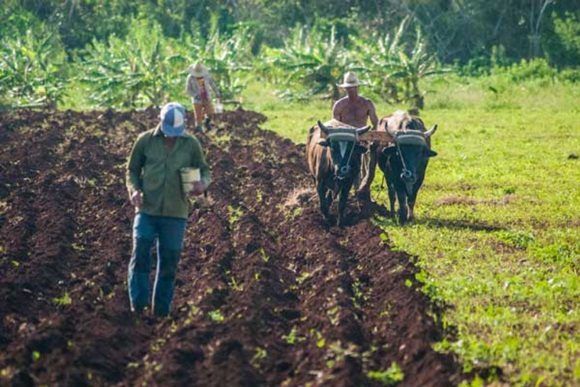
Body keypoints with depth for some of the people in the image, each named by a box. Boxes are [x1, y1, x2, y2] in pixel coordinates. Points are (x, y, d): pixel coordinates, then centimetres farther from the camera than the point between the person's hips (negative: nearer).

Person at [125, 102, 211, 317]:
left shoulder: (191, 144, 3)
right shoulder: (145, 140, 1)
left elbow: (204, 170, 11)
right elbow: (132, 170, 10)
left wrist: (203, 184, -12)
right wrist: (134, 190, -10)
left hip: (175, 213, 1)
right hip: (147, 210, -1)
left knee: (169, 264, 5)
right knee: (140, 256, -13)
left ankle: (161, 311, 14)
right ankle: (137, 306, -8)